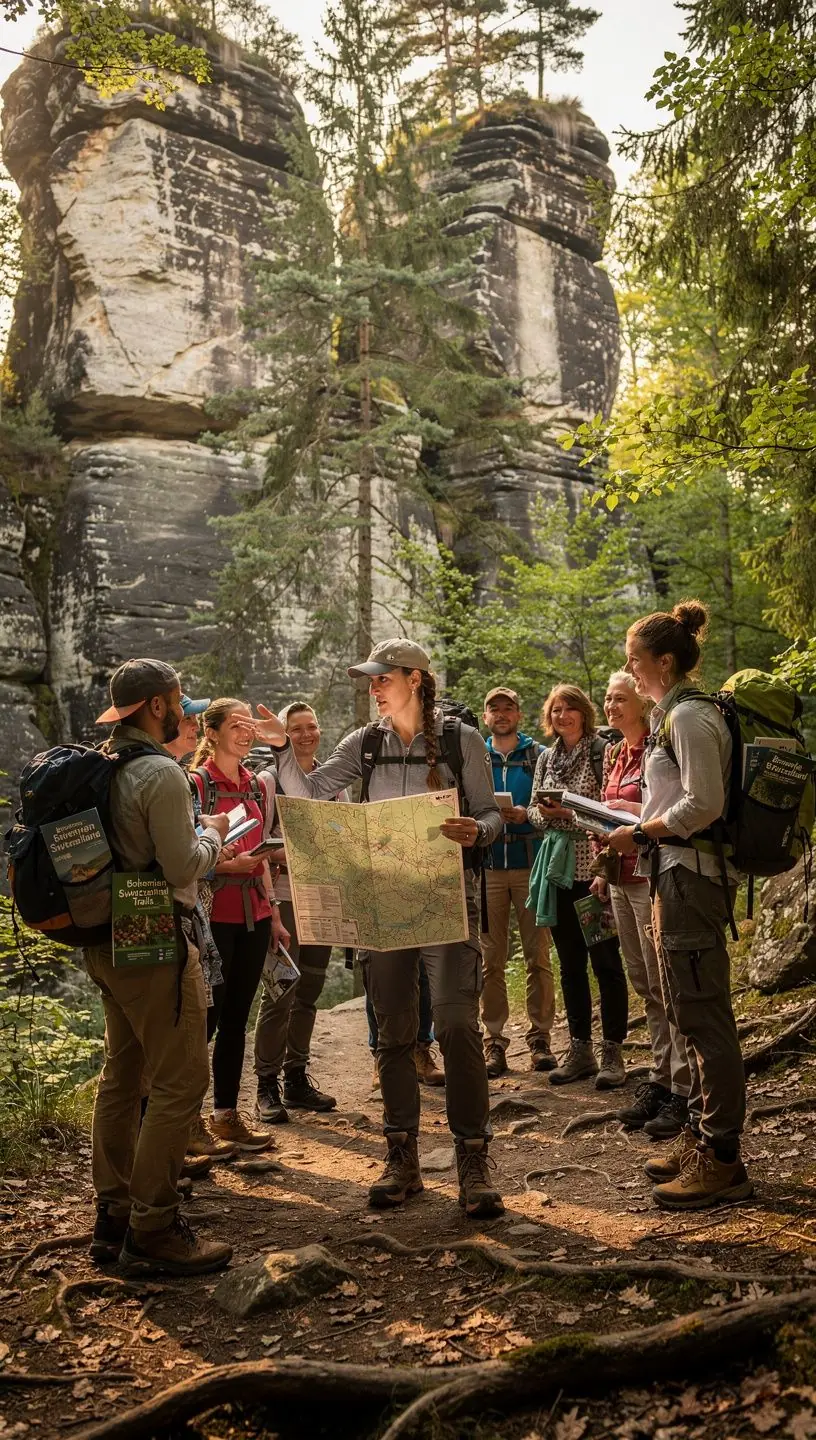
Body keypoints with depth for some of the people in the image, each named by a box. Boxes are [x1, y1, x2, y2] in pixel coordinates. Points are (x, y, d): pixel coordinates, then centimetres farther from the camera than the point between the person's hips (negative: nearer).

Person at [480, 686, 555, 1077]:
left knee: (537, 955, -1)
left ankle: (539, 1039, 8)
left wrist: (526, 815, -16)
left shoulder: (538, 755, 7)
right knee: (491, 960, 3)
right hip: (488, 865, 2)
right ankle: (494, 1041, 9)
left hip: (531, 864, -2)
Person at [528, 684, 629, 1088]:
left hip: (594, 867, -6)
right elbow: (534, 812, 17)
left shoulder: (601, 751, -4)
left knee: (605, 960, -3)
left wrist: (569, 811, -18)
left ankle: (612, 1053, 6)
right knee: (570, 963, 11)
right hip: (557, 867, 6)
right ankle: (580, 1050, 19)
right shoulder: (546, 758, 14)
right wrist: (543, 813, -5)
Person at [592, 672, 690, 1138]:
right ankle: (659, 1079, 20)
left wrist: (634, 809, -21)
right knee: (644, 985, 12)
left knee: (665, 985, -4)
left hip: (652, 875, -8)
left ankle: (681, 1092, 3)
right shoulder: (614, 753, 15)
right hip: (621, 876, 8)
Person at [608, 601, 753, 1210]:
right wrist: (642, 834, 13)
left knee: (702, 1015, -6)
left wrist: (639, 832, -13)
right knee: (695, 1012, 16)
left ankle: (722, 1159, 1)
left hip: (689, 874, -11)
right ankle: (702, 1137, 26)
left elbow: (704, 804, -22)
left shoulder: (689, 716, -14)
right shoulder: (677, 715, 17)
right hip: (681, 872, 11)